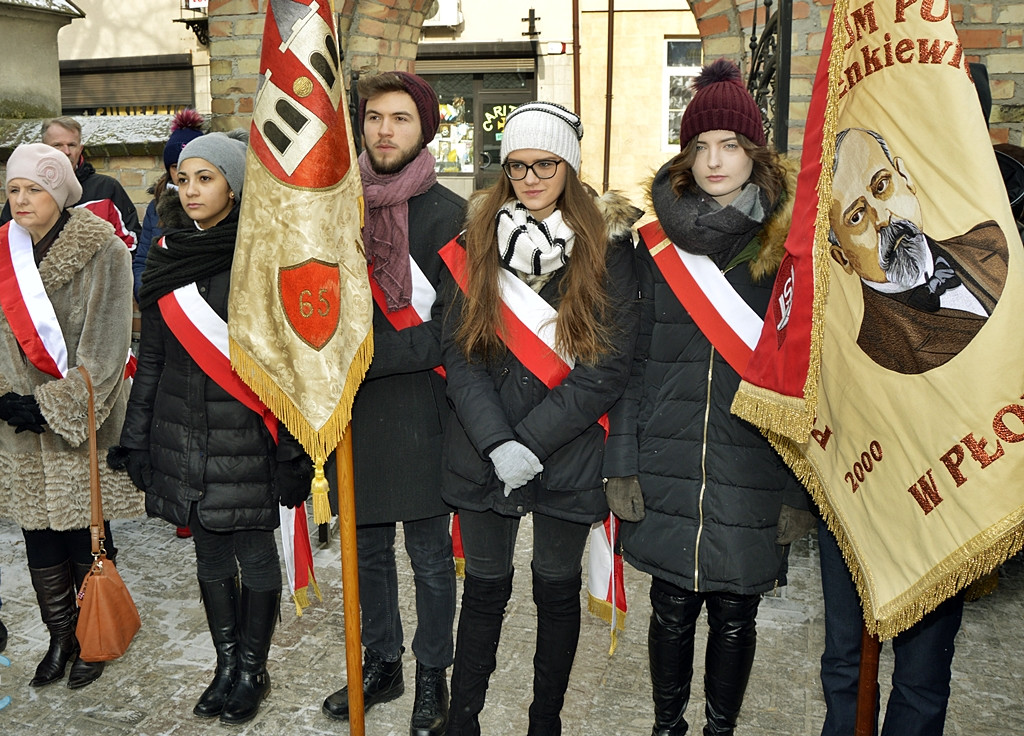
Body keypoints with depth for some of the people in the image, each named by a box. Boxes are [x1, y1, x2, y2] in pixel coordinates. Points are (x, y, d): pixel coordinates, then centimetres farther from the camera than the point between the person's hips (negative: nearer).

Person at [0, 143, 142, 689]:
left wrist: (55, 405, -15)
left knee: (87, 537, 4)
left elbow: (105, 346, -13)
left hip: (85, 420, -4)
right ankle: (60, 637, 28)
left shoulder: (102, 251, -9)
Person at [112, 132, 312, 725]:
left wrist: (295, 444, -12)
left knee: (255, 553, 7)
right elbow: (152, 356, 12)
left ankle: (254, 671, 25)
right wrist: (136, 436, 11)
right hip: (184, 431, 5)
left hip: (246, 433, -5)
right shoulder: (168, 260, 8)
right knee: (211, 555, 14)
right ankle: (227, 665, 31)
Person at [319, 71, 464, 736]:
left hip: (420, 412, -4)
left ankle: (433, 678, 28)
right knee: (368, 548, 17)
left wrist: (366, 354, -19)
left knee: (430, 556, 9)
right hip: (354, 410, 5)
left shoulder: (450, 215, -8)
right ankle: (382, 663, 37)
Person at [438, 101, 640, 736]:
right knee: (485, 587, 14)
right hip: (483, 457, 1)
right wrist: (495, 442, -16)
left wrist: (531, 441, -16)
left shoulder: (608, 245, -5)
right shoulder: (474, 242, 1)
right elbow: (459, 353, -4)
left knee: (558, 588, 14)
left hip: (568, 457, -1)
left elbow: (609, 366, -11)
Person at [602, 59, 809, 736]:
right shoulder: (656, 245, 4)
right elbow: (634, 362, 4)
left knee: (735, 614, 11)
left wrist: (803, 487, -3)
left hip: (753, 470, -1)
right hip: (668, 466, 1)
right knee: (672, 609, 11)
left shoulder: (790, 244, -1)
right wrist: (622, 465, 0)